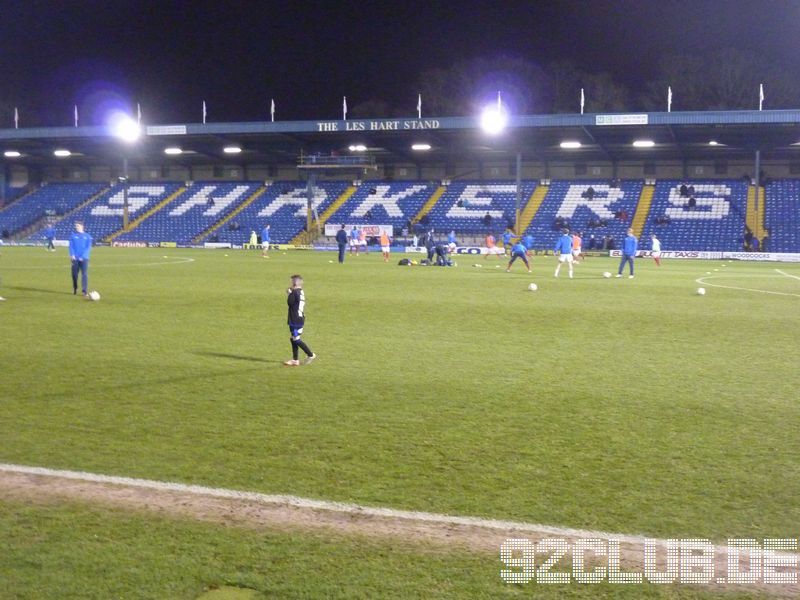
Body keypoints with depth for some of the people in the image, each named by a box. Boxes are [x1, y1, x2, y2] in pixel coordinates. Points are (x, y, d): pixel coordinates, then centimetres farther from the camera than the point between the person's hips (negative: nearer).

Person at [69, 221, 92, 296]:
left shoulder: (87, 236, 4)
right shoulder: (73, 236, 8)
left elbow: (88, 247, -1)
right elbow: (71, 246, 3)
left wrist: (83, 256, -12)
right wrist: (72, 255, -13)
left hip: (84, 258, -2)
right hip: (75, 258, 2)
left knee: (84, 274, -10)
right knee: (74, 274, 7)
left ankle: (85, 291, -12)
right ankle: (74, 289, 25)